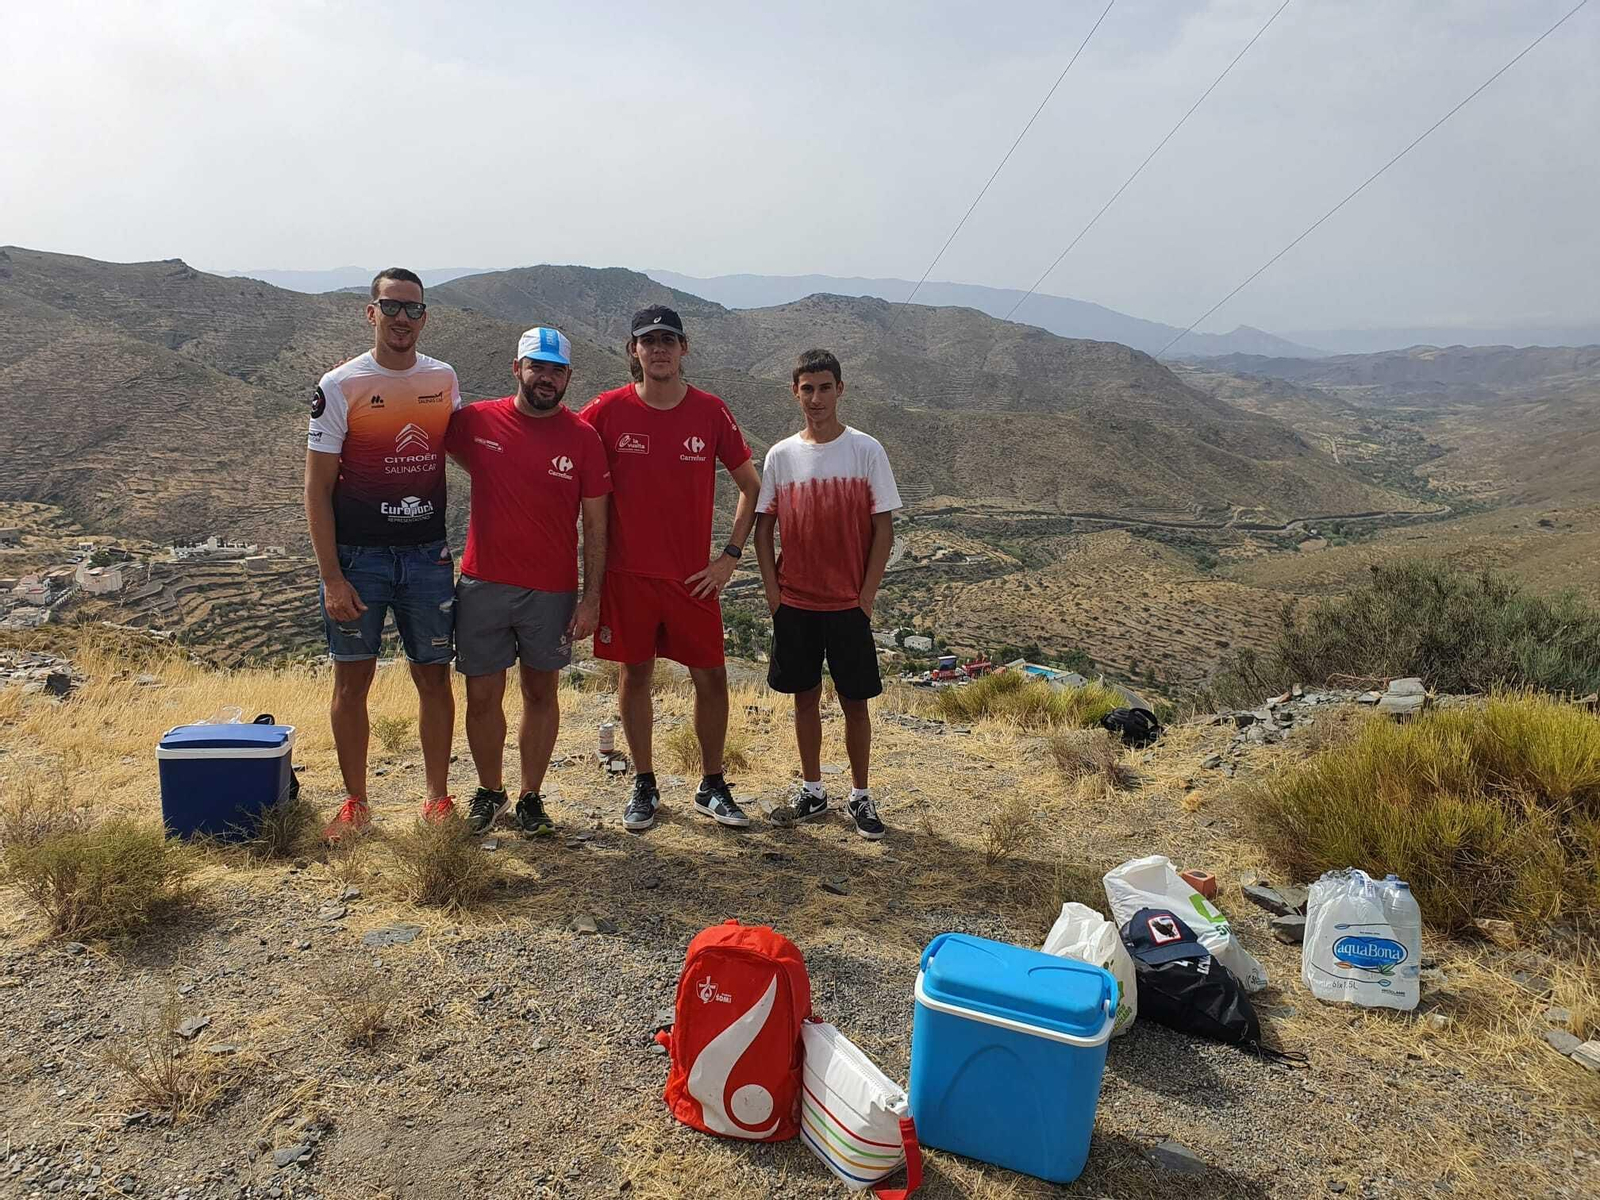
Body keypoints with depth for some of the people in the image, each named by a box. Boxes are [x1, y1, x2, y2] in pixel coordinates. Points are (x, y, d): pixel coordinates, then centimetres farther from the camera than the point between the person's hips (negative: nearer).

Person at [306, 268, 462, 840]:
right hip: (358, 556, -2)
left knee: (434, 678, 7)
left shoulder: (445, 379, 6)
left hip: (428, 555, 3)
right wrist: (331, 577, -12)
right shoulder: (339, 386, -5)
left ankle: (437, 797, 20)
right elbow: (318, 487, -6)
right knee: (352, 681, 5)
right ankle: (355, 802, 20)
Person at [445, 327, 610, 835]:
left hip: (553, 590, 0)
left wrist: (592, 597, -5)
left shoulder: (583, 438, -3)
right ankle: (489, 792, 28)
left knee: (540, 693, 11)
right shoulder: (477, 421, -1)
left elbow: (595, 523, -1)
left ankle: (530, 797, 25)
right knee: (482, 697, 8)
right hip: (483, 584, 1)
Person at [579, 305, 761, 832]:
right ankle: (644, 785, 23)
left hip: (694, 576, 1)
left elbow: (751, 485, 7)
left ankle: (712, 787, 19)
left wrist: (731, 555, -1)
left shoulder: (711, 412, -1)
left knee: (711, 677, 3)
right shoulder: (608, 411, -3)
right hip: (628, 572, 0)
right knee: (634, 674, 8)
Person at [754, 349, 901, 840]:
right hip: (794, 603, 2)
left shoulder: (866, 451, -4)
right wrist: (773, 592, -1)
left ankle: (860, 796, 18)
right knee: (805, 696, 11)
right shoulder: (780, 456, 3)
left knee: (855, 701, 4)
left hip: (848, 605, -2)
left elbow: (883, 529, -4)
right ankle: (812, 790, 25)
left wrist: (866, 597, -8)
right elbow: (762, 528, 7)